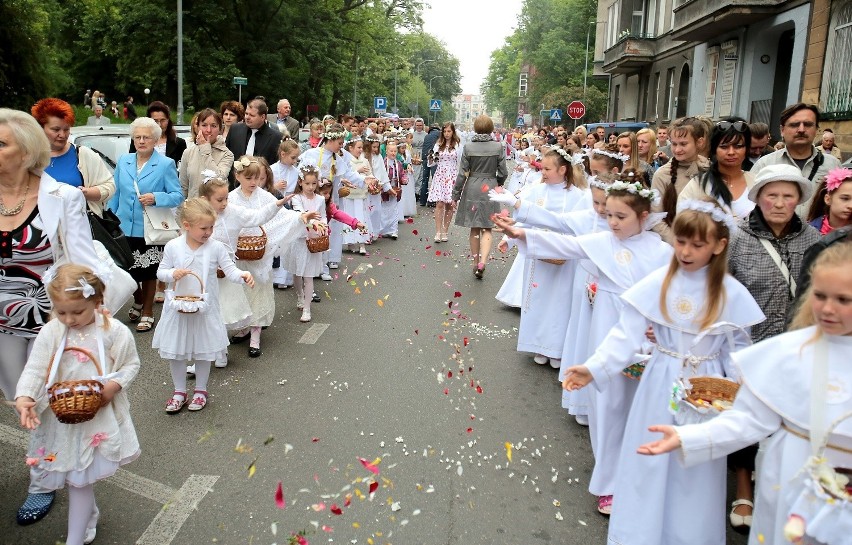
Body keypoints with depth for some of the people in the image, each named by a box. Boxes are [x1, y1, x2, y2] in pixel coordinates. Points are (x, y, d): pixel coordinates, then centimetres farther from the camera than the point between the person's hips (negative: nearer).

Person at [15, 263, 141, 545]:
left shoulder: (115, 331, -11)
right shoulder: (50, 333, -7)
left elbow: (131, 364, 0)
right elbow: (34, 369, -9)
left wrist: (114, 385, -18)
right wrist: (23, 397, -26)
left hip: (98, 415, -3)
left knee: (79, 478, 2)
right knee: (76, 473, 17)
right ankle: (90, 514, 45)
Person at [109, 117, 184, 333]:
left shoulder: (166, 164, -4)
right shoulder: (123, 161, 8)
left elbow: (178, 196, -8)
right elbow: (116, 194, 15)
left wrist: (156, 198, -23)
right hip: (124, 228, 4)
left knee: (148, 273, 7)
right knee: (126, 270, 11)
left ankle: (147, 312, 24)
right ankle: (138, 302, 38)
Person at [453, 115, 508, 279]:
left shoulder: (468, 147, -5)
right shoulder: (498, 147, -5)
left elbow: (462, 173, -4)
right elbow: (503, 173, -1)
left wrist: (456, 195, 3)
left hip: (472, 189, 1)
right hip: (490, 189, -1)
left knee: (474, 228, 11)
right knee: (487, 228, 4)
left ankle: (476, 263, 19)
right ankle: (482, 261, -16)